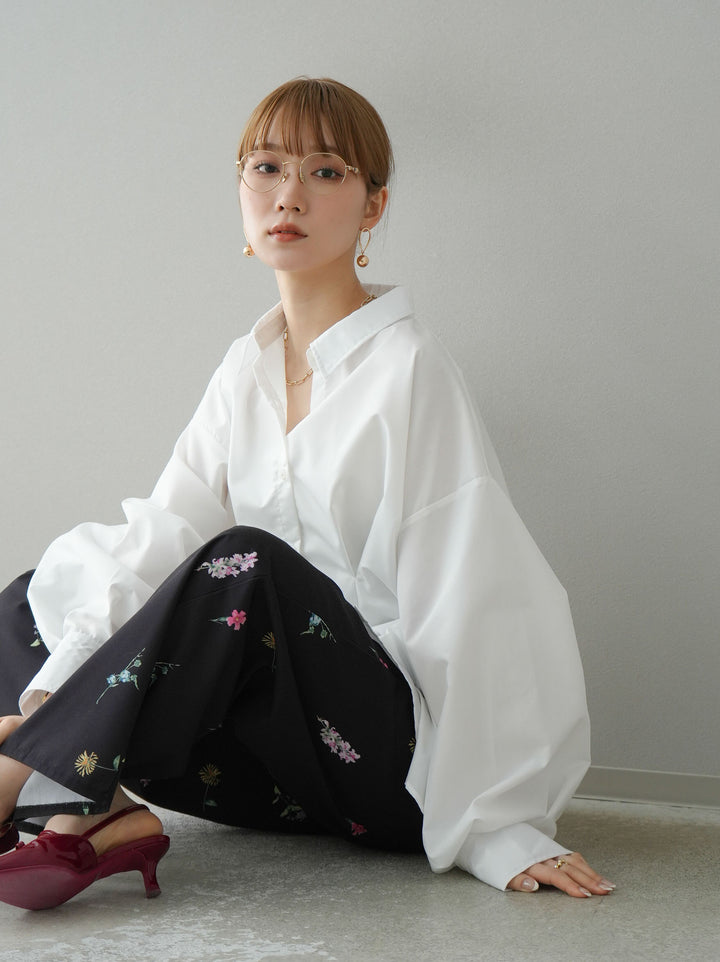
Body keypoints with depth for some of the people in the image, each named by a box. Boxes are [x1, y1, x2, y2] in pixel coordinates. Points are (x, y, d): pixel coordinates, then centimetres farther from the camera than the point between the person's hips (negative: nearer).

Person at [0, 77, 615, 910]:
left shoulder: (407, 370, -10)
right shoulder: (247, 369, 10)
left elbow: (472, 599, -14)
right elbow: (160, 539, 3)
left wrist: (498, 827, -16)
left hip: (391, 759, -7)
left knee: (246, 567, -33)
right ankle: (101, 816, -25)